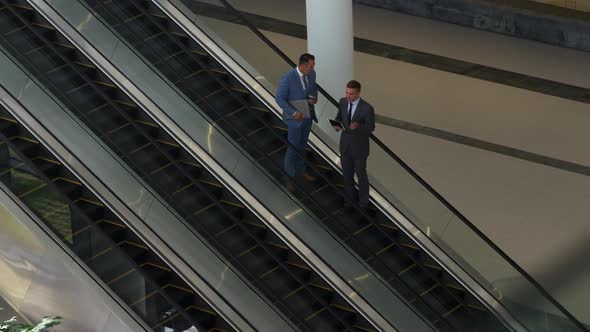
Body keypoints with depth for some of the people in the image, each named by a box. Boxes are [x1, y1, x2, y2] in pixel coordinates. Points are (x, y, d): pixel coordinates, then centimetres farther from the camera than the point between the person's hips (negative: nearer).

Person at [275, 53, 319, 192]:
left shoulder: (311, 74, -10)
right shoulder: (288, 77, -30)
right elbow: (279, 98, -23)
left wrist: (315, 98, -15)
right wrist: (293, 113, -31)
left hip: (307, 115, 6)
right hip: (294, 116, -6)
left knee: (302, 144, 23)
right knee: (293, 147, 4)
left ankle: (300, 169, 44)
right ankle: (289, 177, 23)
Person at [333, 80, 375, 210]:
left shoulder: (367, 108, -27)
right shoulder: (343, 101, -12)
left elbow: (370, 128, -17)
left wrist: (357, 126, -38)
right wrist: (337, 125, -20)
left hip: (359, 146, -4)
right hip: (345, 143, 4)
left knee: (361, 174, 14)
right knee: (347, 173, 19)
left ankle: (363, 201, 37)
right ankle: (350, 197, 43)